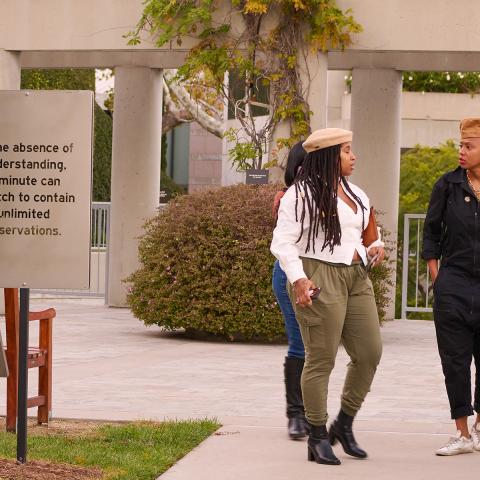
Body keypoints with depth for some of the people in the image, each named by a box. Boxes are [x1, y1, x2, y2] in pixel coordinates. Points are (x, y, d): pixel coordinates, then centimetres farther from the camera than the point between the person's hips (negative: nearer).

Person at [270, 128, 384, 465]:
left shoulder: (356, 195, 19)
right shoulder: (301, 195, -6)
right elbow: (283, 242, -10)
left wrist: (375, 248, 14)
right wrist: (298, 279, -20)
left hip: (356, 278, 8)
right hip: (319, 279, -8)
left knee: (370, 353, 3)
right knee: (321, 359, -5)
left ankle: (344, 425, 19)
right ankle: (318, 439, 3)